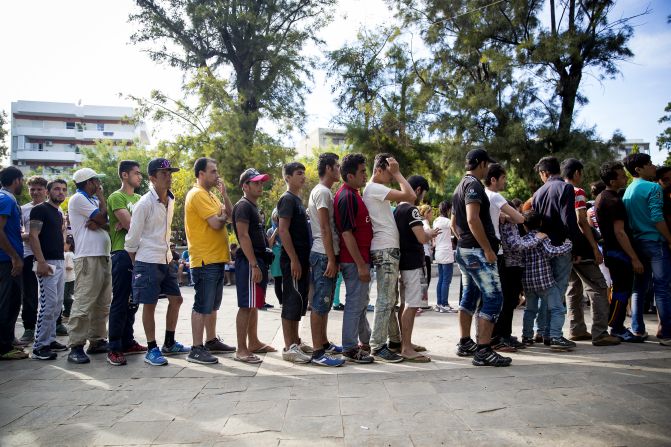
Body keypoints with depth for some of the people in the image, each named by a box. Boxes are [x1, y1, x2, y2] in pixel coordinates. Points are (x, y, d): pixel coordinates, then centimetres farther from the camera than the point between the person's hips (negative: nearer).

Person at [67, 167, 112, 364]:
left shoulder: (93, 200, 22)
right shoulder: (78, 199, -3)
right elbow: (103, 218, -11)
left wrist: (98, 223, -9)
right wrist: (102, 198, 4)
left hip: (104, 257, 9)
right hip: (88, 257, -9)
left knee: (102, 304, 10)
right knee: (83, 303, -10)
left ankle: (97, 341, 18)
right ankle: (76, 347, -7)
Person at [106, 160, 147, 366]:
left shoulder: (138, 198, 19)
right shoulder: (116, 197, -5)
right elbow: (131, 225, -16)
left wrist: (128, 224, -9)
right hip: (123, 254, -8)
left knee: (132, 301, 12)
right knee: (120, 302, -7)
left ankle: (127, 342, 21)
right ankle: (114, 349, -3)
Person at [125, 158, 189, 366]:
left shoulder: (170, 200, 6)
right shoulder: (144, 204, -15)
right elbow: (132, 237, -10)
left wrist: (167, 252, 15)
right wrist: (136, 264, -3)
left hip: (166, 259, 7)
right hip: (148, 262, -7)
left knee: (176, 299, 10)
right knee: (149, 305, 1)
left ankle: (169, 344, 25)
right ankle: (152, 350, 12)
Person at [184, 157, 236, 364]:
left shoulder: (210, 194, 19)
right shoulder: (197, 194, -13)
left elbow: (230, 214, 13)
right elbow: (216, 223, -21)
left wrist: (224, 194, 2)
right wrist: (223, 217, 1)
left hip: (217, 258, 10)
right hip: (205, 260, -10)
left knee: (213, 305, 17)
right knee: (202, 306, -6)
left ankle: (211, 341, 28)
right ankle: (196, 350, 0)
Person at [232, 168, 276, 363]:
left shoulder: (253, 207, 19)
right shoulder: (243, 206, -10)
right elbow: (243, 236, -19)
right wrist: (254, 264, -23)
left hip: (258, 260, 10)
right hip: (248, 261, -10)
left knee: (254, 305, 15)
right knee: (246, 305, -8)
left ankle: (253, 343, 24)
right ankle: (242, 350, -5)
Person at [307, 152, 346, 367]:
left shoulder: (324, 192, 19)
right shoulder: (322, 192, -12)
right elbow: (324, 228, -18)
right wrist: (331, 259, -20)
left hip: (327, 255, 10)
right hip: (324, 255, -10)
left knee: (324, 303, 16)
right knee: (320, 304, -8)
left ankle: (324, 344, 26)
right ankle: (318, 353, -4)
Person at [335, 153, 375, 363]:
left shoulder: (353, 194, 14)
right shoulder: (347, 197, -18)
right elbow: (347, 233, -23)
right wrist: (361, 265, -22)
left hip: (359, 259, 10)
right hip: (354, 260, -10)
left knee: (361, 302, 20)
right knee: (355, 303, -2)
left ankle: (366, 341, 34)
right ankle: (350, 349, 8)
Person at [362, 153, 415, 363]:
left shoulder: (378, 190, 19)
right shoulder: (374, 188, -12)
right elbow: (410, 196, -18)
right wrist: (397, 173, -11)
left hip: (389, 250, 11)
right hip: (385, 250, -11)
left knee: (390, 299, 16)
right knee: (385, 300, -8)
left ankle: (395, 340, 25)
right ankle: (378, 347, -4)